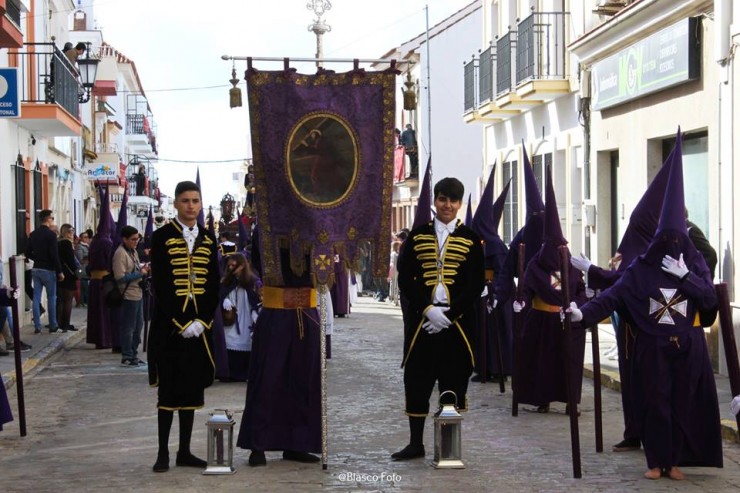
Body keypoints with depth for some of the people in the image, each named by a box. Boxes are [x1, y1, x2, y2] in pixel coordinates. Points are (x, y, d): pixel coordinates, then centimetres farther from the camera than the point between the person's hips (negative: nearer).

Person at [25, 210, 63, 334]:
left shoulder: (33, 234, 7)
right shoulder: (51, 234, -14)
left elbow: (28, 253, 9)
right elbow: (54, 255, -17)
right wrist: (59, 271, -11)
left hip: (36, 269, 6)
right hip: (48, 270, -6)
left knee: (36, 297, 5)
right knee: (51, 297, 5)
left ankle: (37, 326, 4)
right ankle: (53, 326, 9)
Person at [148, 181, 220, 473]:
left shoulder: (208, 239, 9)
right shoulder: (162, 237, -4)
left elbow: (213, 285, 7)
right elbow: (160, 286, -10)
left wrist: (203, 321, -6)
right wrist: (182, 323, -14)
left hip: (199, 325, 4)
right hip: (170, 325, -4)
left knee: (192, 388, 8)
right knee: (169, 389, -1)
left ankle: (185, 452, 14)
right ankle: (163, 453, 4)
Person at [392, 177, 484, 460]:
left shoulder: (470, 240, 5)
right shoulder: (417, 236, 7)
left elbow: (476, 285, 0)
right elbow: (404, 279, 2)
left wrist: (450, 315, -11)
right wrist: (427, 309, -11)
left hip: (457, 322, -1)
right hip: (420, 320, 1)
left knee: (454, 381, 2)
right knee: (417, 380, 3)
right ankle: (416, 443, 13)